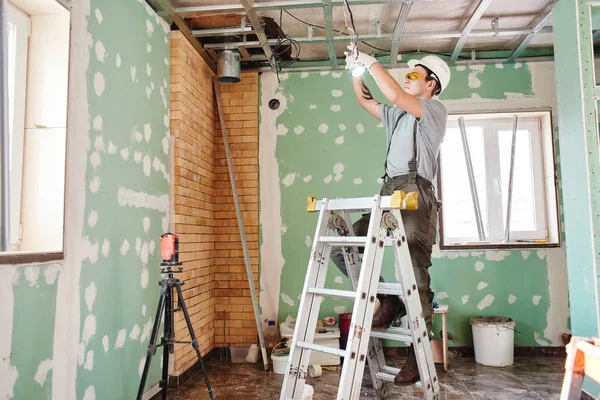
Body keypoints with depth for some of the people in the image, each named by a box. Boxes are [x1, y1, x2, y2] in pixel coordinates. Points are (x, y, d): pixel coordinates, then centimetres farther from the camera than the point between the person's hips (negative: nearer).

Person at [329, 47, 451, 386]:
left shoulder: (435, 110, 4)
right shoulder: (398, 114, 28)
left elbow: (394, 95, -12)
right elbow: (366, 101, 36)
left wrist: (371, 62, 0)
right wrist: (356, 72, 21)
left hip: (416, 196, -8)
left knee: (415, 273, -9)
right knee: (342, 248, -1)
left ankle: (419, 354, 2)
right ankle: (389, 301, 8)